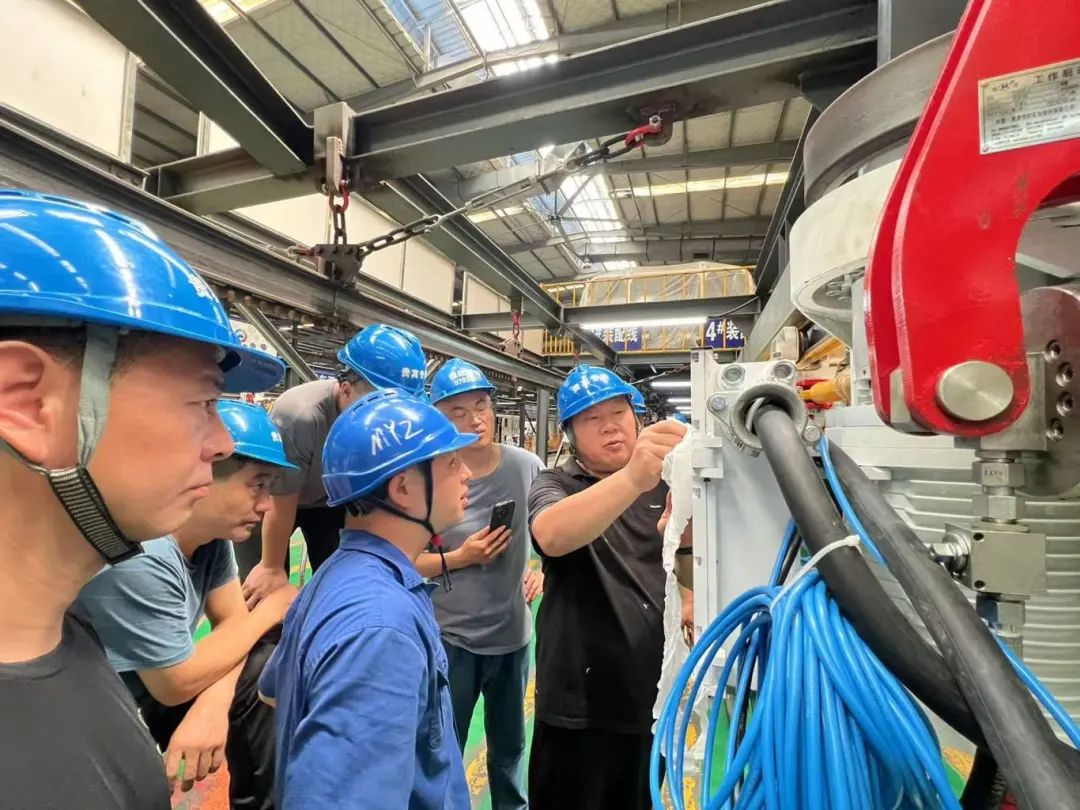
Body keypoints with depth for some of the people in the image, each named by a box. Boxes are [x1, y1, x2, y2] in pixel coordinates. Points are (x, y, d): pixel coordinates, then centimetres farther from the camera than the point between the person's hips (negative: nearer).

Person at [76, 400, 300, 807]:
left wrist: (213, 704, -22)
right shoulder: (139, 560, -34)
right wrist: (271, 608, -14)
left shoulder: (212, 529, -10)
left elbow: (232, 619, -3)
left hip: (151, 691, 7)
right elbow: (178, 684, -24)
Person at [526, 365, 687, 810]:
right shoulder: (553, 485, -11)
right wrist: (632, 477, -50)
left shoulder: (662, 484, 2)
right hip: (580, 703, -4)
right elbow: (552, 536, -34)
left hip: (652, 694, 4)